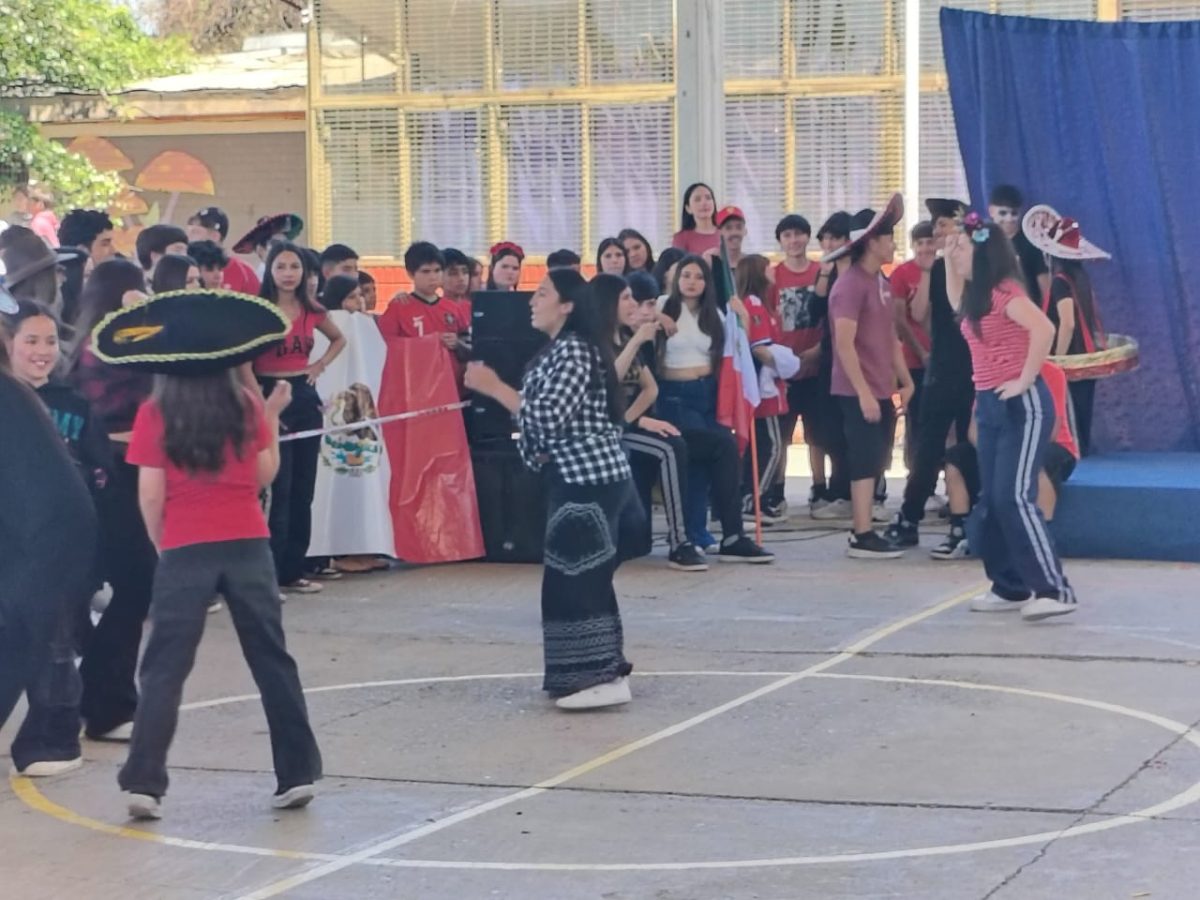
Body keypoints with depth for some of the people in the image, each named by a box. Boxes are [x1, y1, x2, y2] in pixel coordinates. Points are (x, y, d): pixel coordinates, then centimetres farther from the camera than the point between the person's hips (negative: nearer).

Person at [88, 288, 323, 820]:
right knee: (271, 661, 11)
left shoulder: (154, 415, -4)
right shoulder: (246, 406, 1)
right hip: (246, 545, 2)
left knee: (165, 669, 2)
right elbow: (265, 475, 5)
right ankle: (298, 774, 12)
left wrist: (162, 544, 9)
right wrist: (272, 418, 16)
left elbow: (151, 496, -6)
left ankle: (144, 782, -6)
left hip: (186, 550, -2)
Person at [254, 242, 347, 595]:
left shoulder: (311, 311, 7)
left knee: (303, 488, 7)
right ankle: (270, 573, -4)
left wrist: (320, 365, 9)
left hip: (305, 396, 6)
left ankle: (294, 570, 14)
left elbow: (338, 339, 26)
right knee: (279, 489, -9)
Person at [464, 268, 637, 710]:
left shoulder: (573, 350, -14)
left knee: (578, 575, -10)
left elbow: (548, 418, -22)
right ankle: (597, 672, 17)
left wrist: (493, 387, -18)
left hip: (589, 479, -11)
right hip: (579, 477, 11)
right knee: (578, 575, 12)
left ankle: (604, 677, -9)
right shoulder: (558, 350, 19)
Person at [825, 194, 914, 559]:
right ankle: (862, 537, -6)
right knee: (865, 463, -8)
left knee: (873, 464, 11)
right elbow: (844, 344, -19)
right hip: (860, 392, -9)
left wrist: (905, 380, 13)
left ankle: (864, 532, 16)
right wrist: (864, 392, -21)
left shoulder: (878, 281, 14)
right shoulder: (851, 285, -14)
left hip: (881, 391, 9)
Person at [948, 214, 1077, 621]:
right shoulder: (979, 294, 13)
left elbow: (1044, 328, -29)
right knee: (992, 501, 9)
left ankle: (1055, 590, -18)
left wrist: (1025, 380, -23)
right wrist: (950, 263, 22)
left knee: (1014, 497, -17)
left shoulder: (1004, 291, -14)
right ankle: (1010, 588, 16)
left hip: (1021, 405, -10)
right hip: (990, 405, 10)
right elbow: (958, 304, 38)